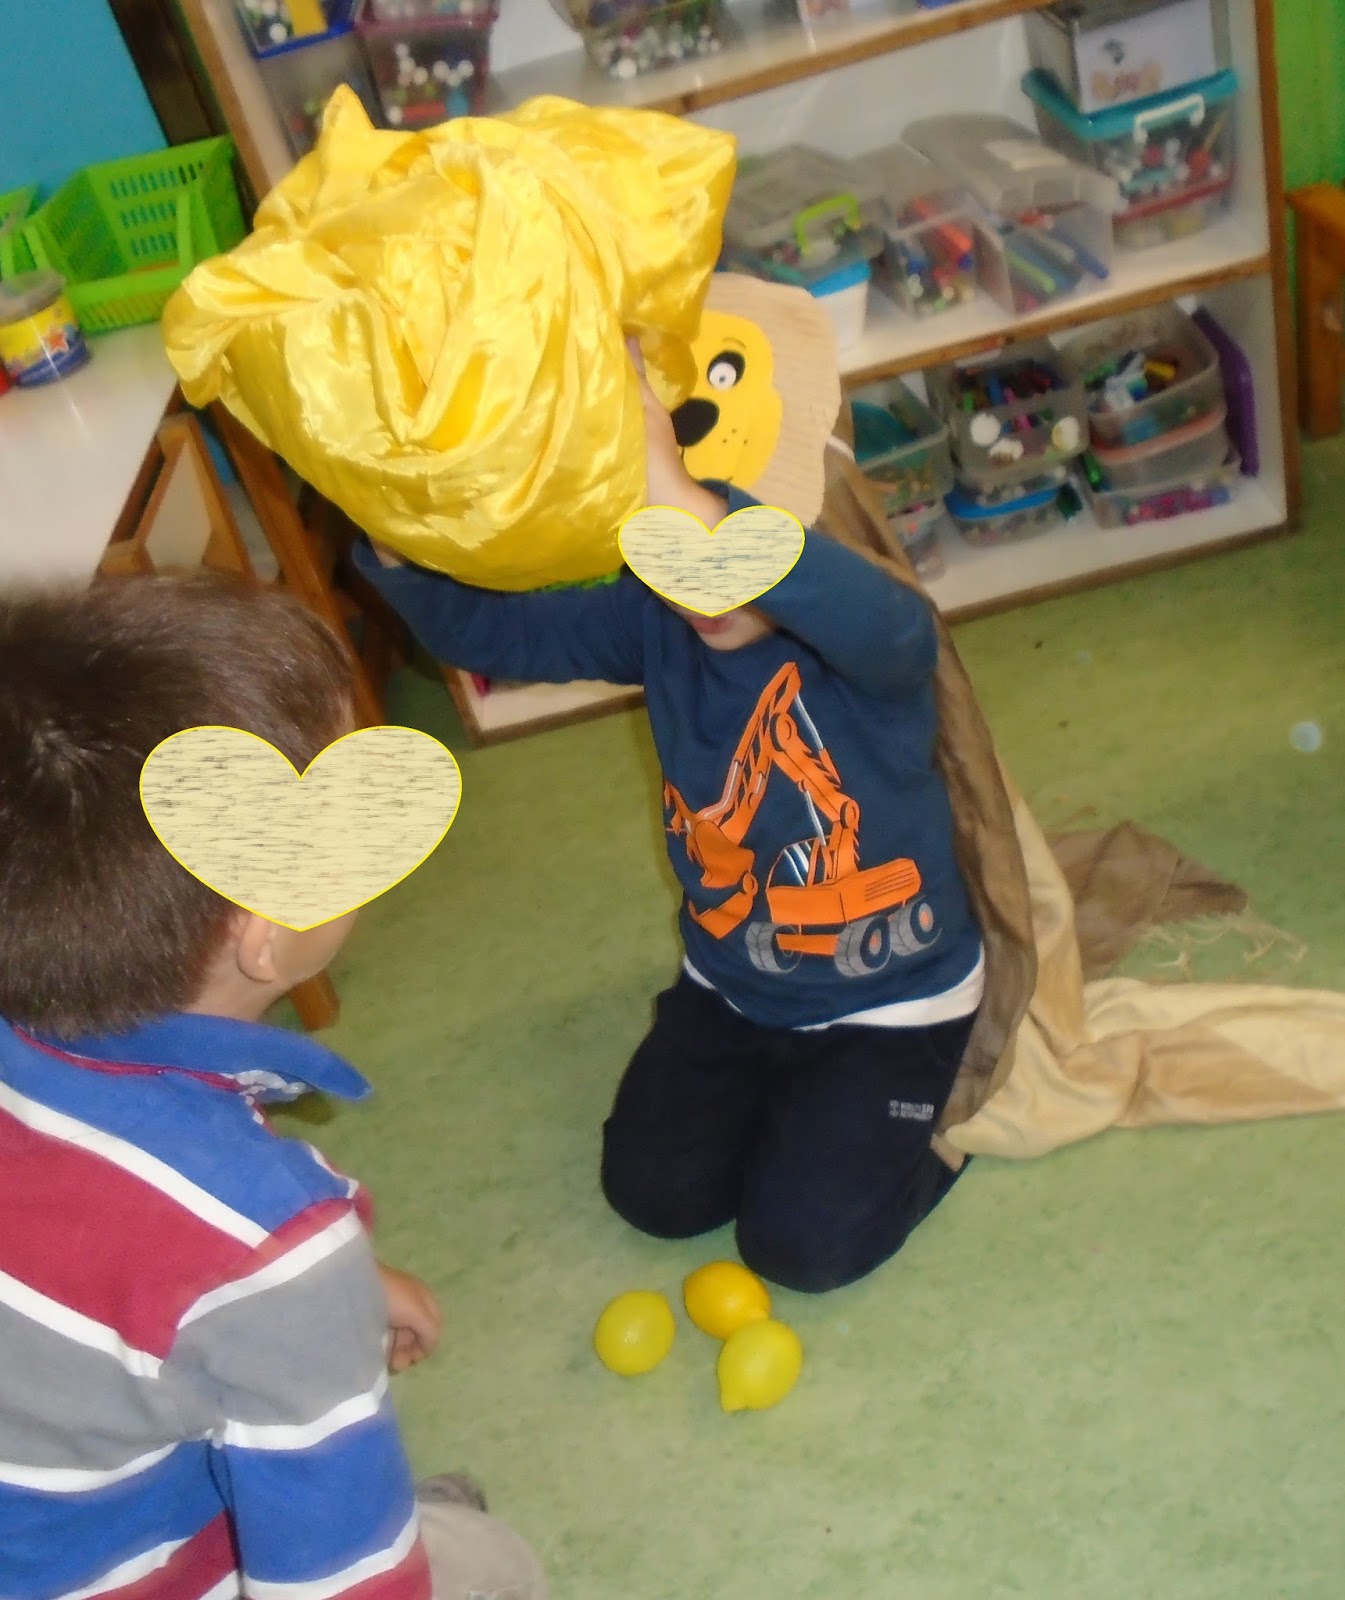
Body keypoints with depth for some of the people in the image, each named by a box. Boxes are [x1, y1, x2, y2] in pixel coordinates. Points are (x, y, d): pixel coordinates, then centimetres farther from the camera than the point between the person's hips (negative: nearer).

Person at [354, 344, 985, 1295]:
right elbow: (478, 629, -17)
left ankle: (925, 1107, 19)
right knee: (653, 1192, 6)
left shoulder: (869, 646, -28)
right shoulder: (656, 619, -13)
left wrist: (675, 493, -67)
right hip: (732, 986, 5)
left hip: (891, 999, -5)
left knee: (804, 1243, -9)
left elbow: (881, 622, -54)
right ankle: (785, 1086, 32)